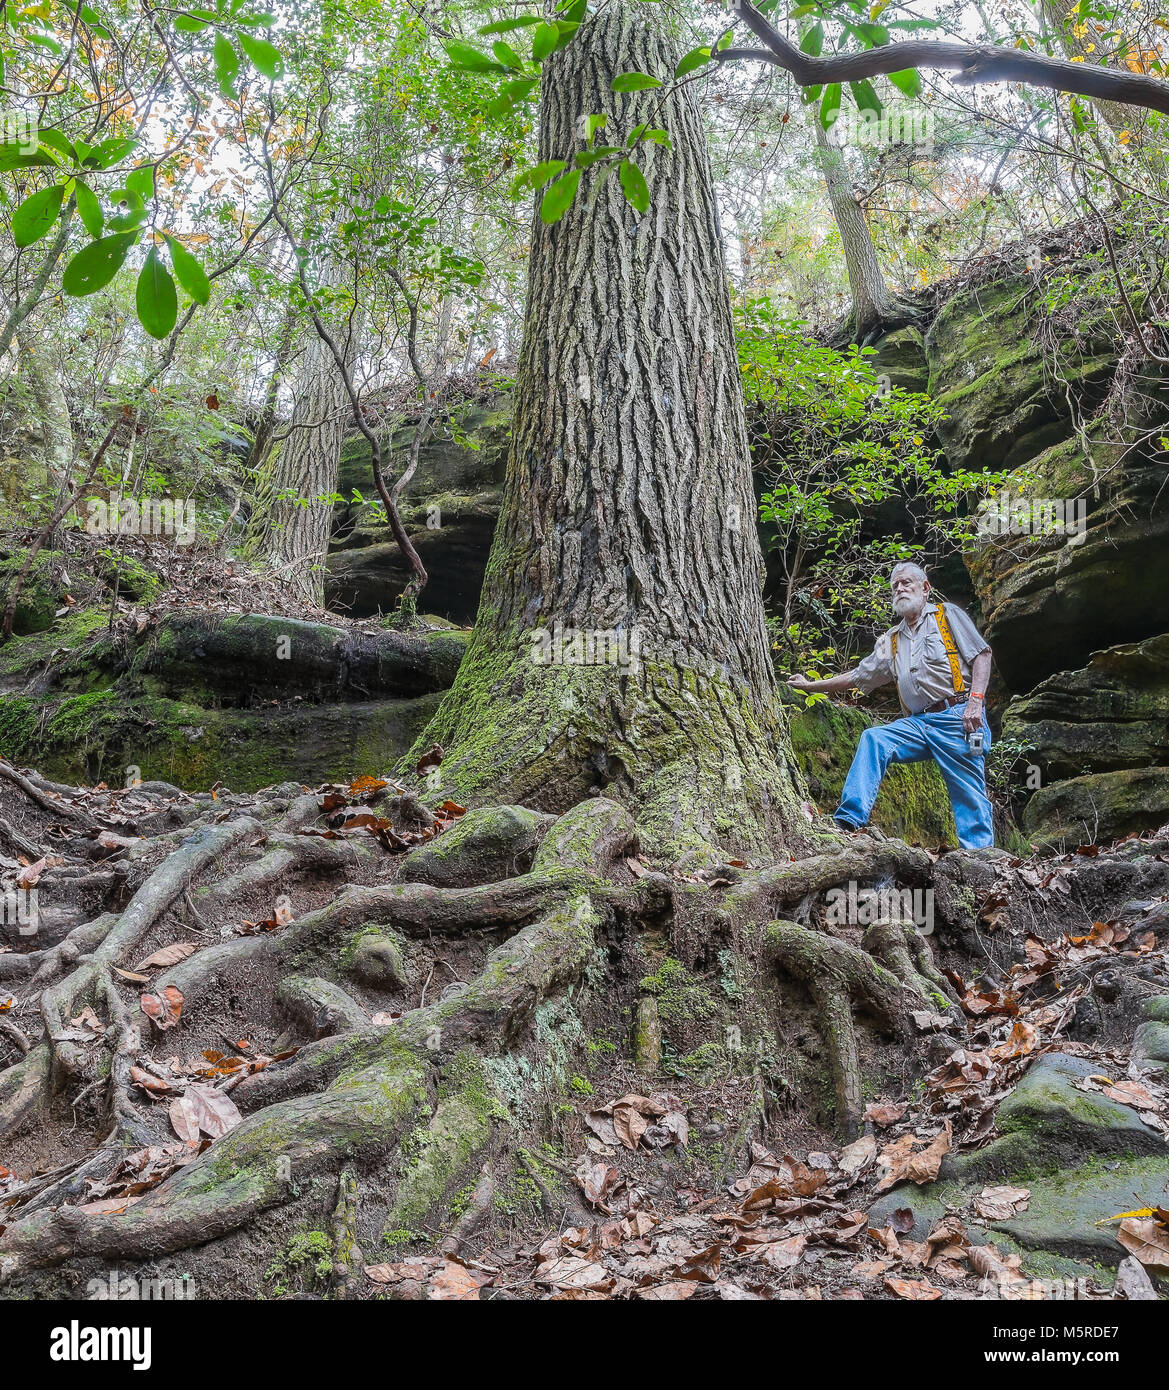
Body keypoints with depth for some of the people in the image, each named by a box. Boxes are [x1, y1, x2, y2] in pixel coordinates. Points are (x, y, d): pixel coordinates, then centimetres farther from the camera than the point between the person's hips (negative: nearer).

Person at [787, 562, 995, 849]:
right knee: (872, 739, -15)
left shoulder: (947, 615, 8)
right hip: (919, 723, 5)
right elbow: (859, 676, 27)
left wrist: (975, 700, -14)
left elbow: (982, 654, -1)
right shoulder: (891, 641, 24)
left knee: (969, 793, -9)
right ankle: (850, 819, -21)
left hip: (957, 717, -5)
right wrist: (813, 685, 26)